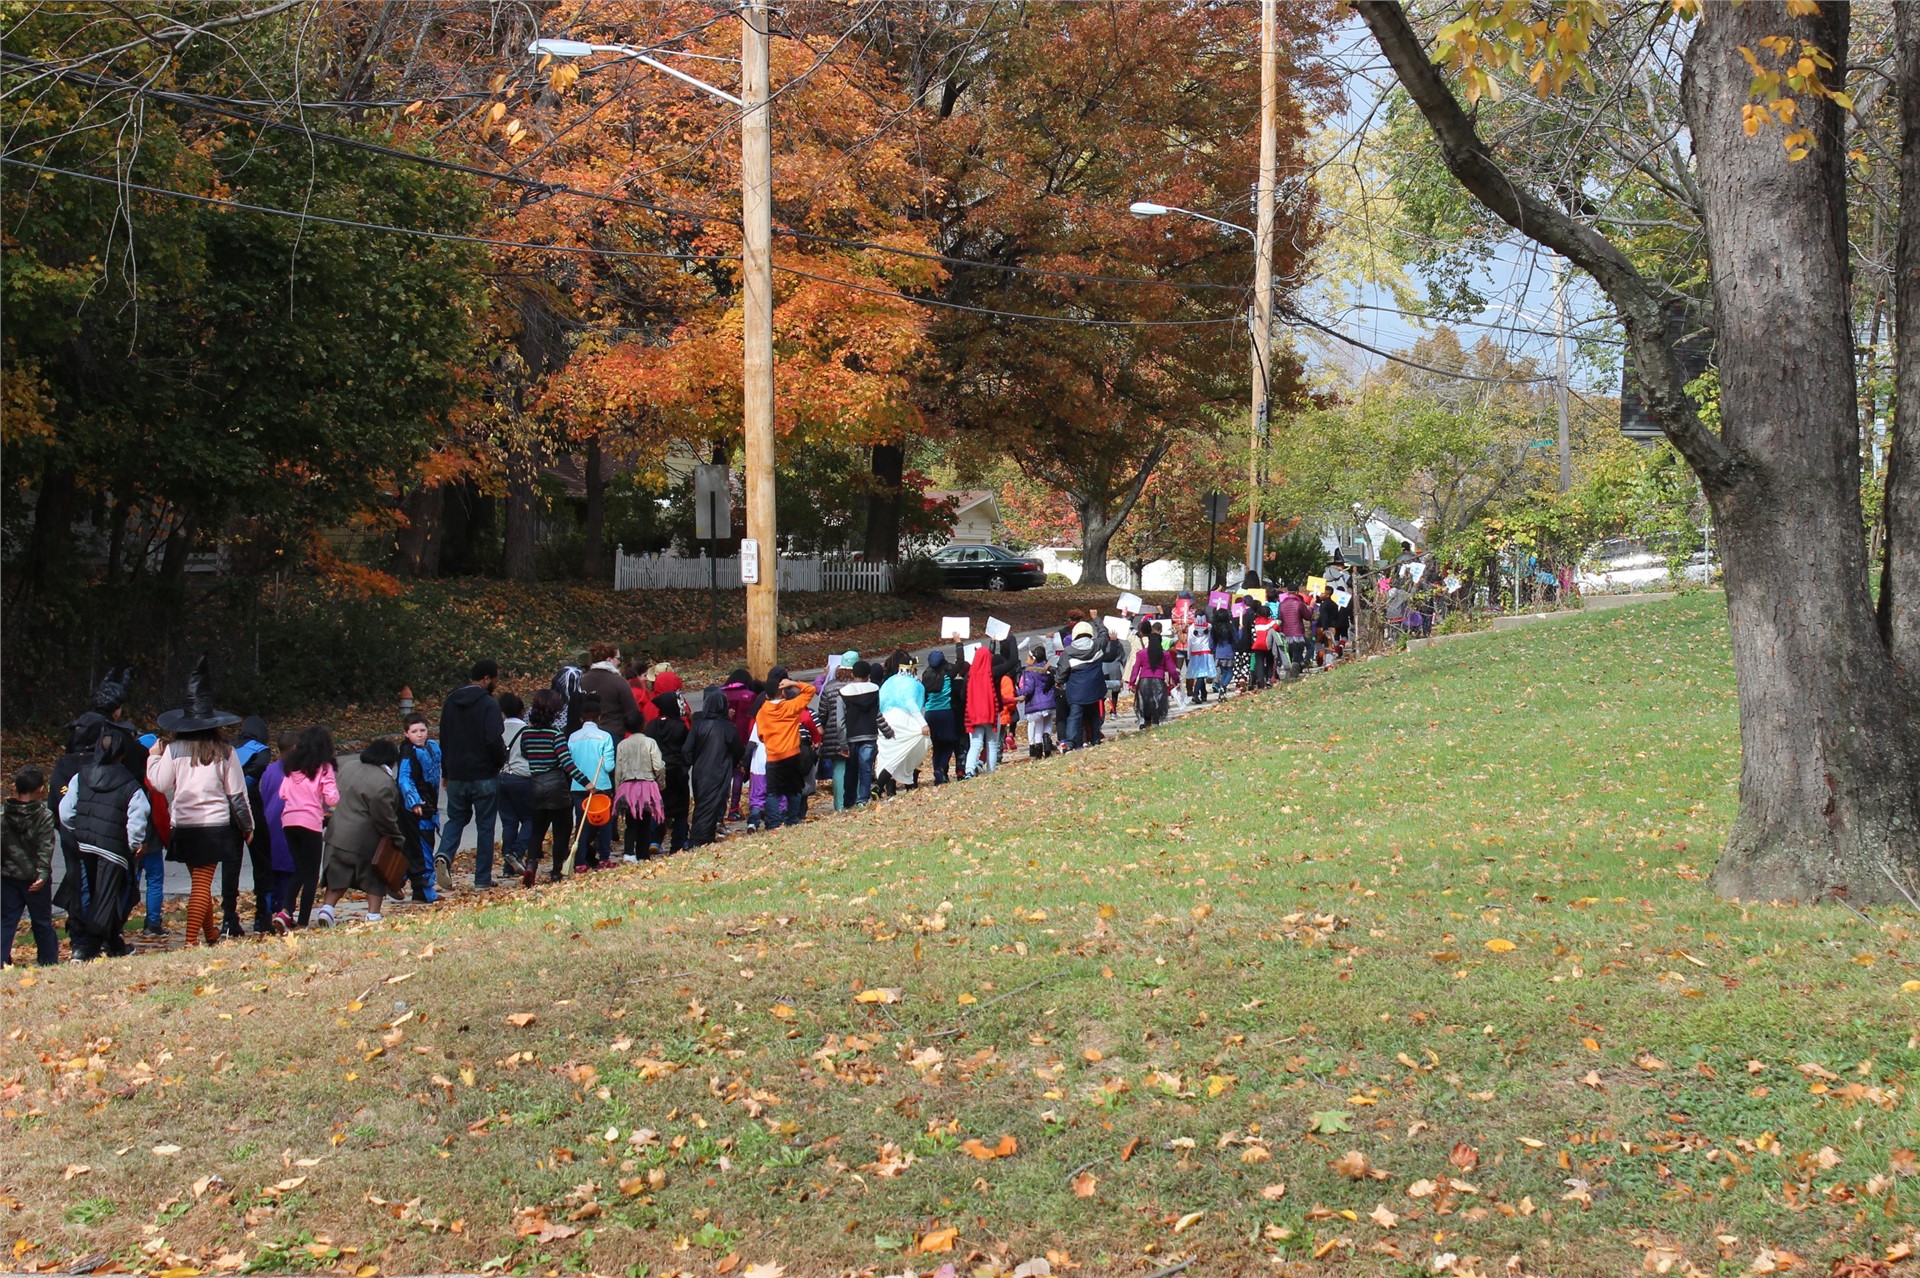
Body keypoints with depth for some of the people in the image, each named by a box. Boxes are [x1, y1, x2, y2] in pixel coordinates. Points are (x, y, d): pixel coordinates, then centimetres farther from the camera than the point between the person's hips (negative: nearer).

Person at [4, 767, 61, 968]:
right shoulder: (45, 816, -9)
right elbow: (45, 849, -13)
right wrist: (43, 874, -13)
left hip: (8, 876, 2)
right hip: (34, 878, -2)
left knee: (6, 920, 6)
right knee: (42, 921, 8)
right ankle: (48, 961, 13)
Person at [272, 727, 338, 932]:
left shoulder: (292, 766, 11)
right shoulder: (324, 767, -4)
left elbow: (282, 794, 13)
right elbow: (332, 799, -9)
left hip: (289, 821, 5)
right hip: (311, 822, -5)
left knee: (299, 869, 16)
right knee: (311, 874, 5)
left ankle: (285, 911, -5)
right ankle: (302, 921, 1)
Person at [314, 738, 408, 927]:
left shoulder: (348, 766, 4)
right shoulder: (383, 783, -19)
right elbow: (385, 818, -15)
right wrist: (398, 838, -1)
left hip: (337, 834, 6)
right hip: (365, 839, -6)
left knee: (338, 876, 16)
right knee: (375, 877, 10)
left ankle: (327, 908, 6)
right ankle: (373, 914, 10)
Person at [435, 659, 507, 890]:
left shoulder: (451, 702, 8)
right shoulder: (489, 704, -14)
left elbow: (443, 739, 14)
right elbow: (494, 741, -22)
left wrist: (446, 772, 21)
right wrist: (501, 762, -3)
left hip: (455, 775, 5)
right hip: (484, 776, -5)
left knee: (456, 818, 18)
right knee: (485, 825, 6)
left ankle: (444, 855, -9)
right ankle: (483, 878, 8)